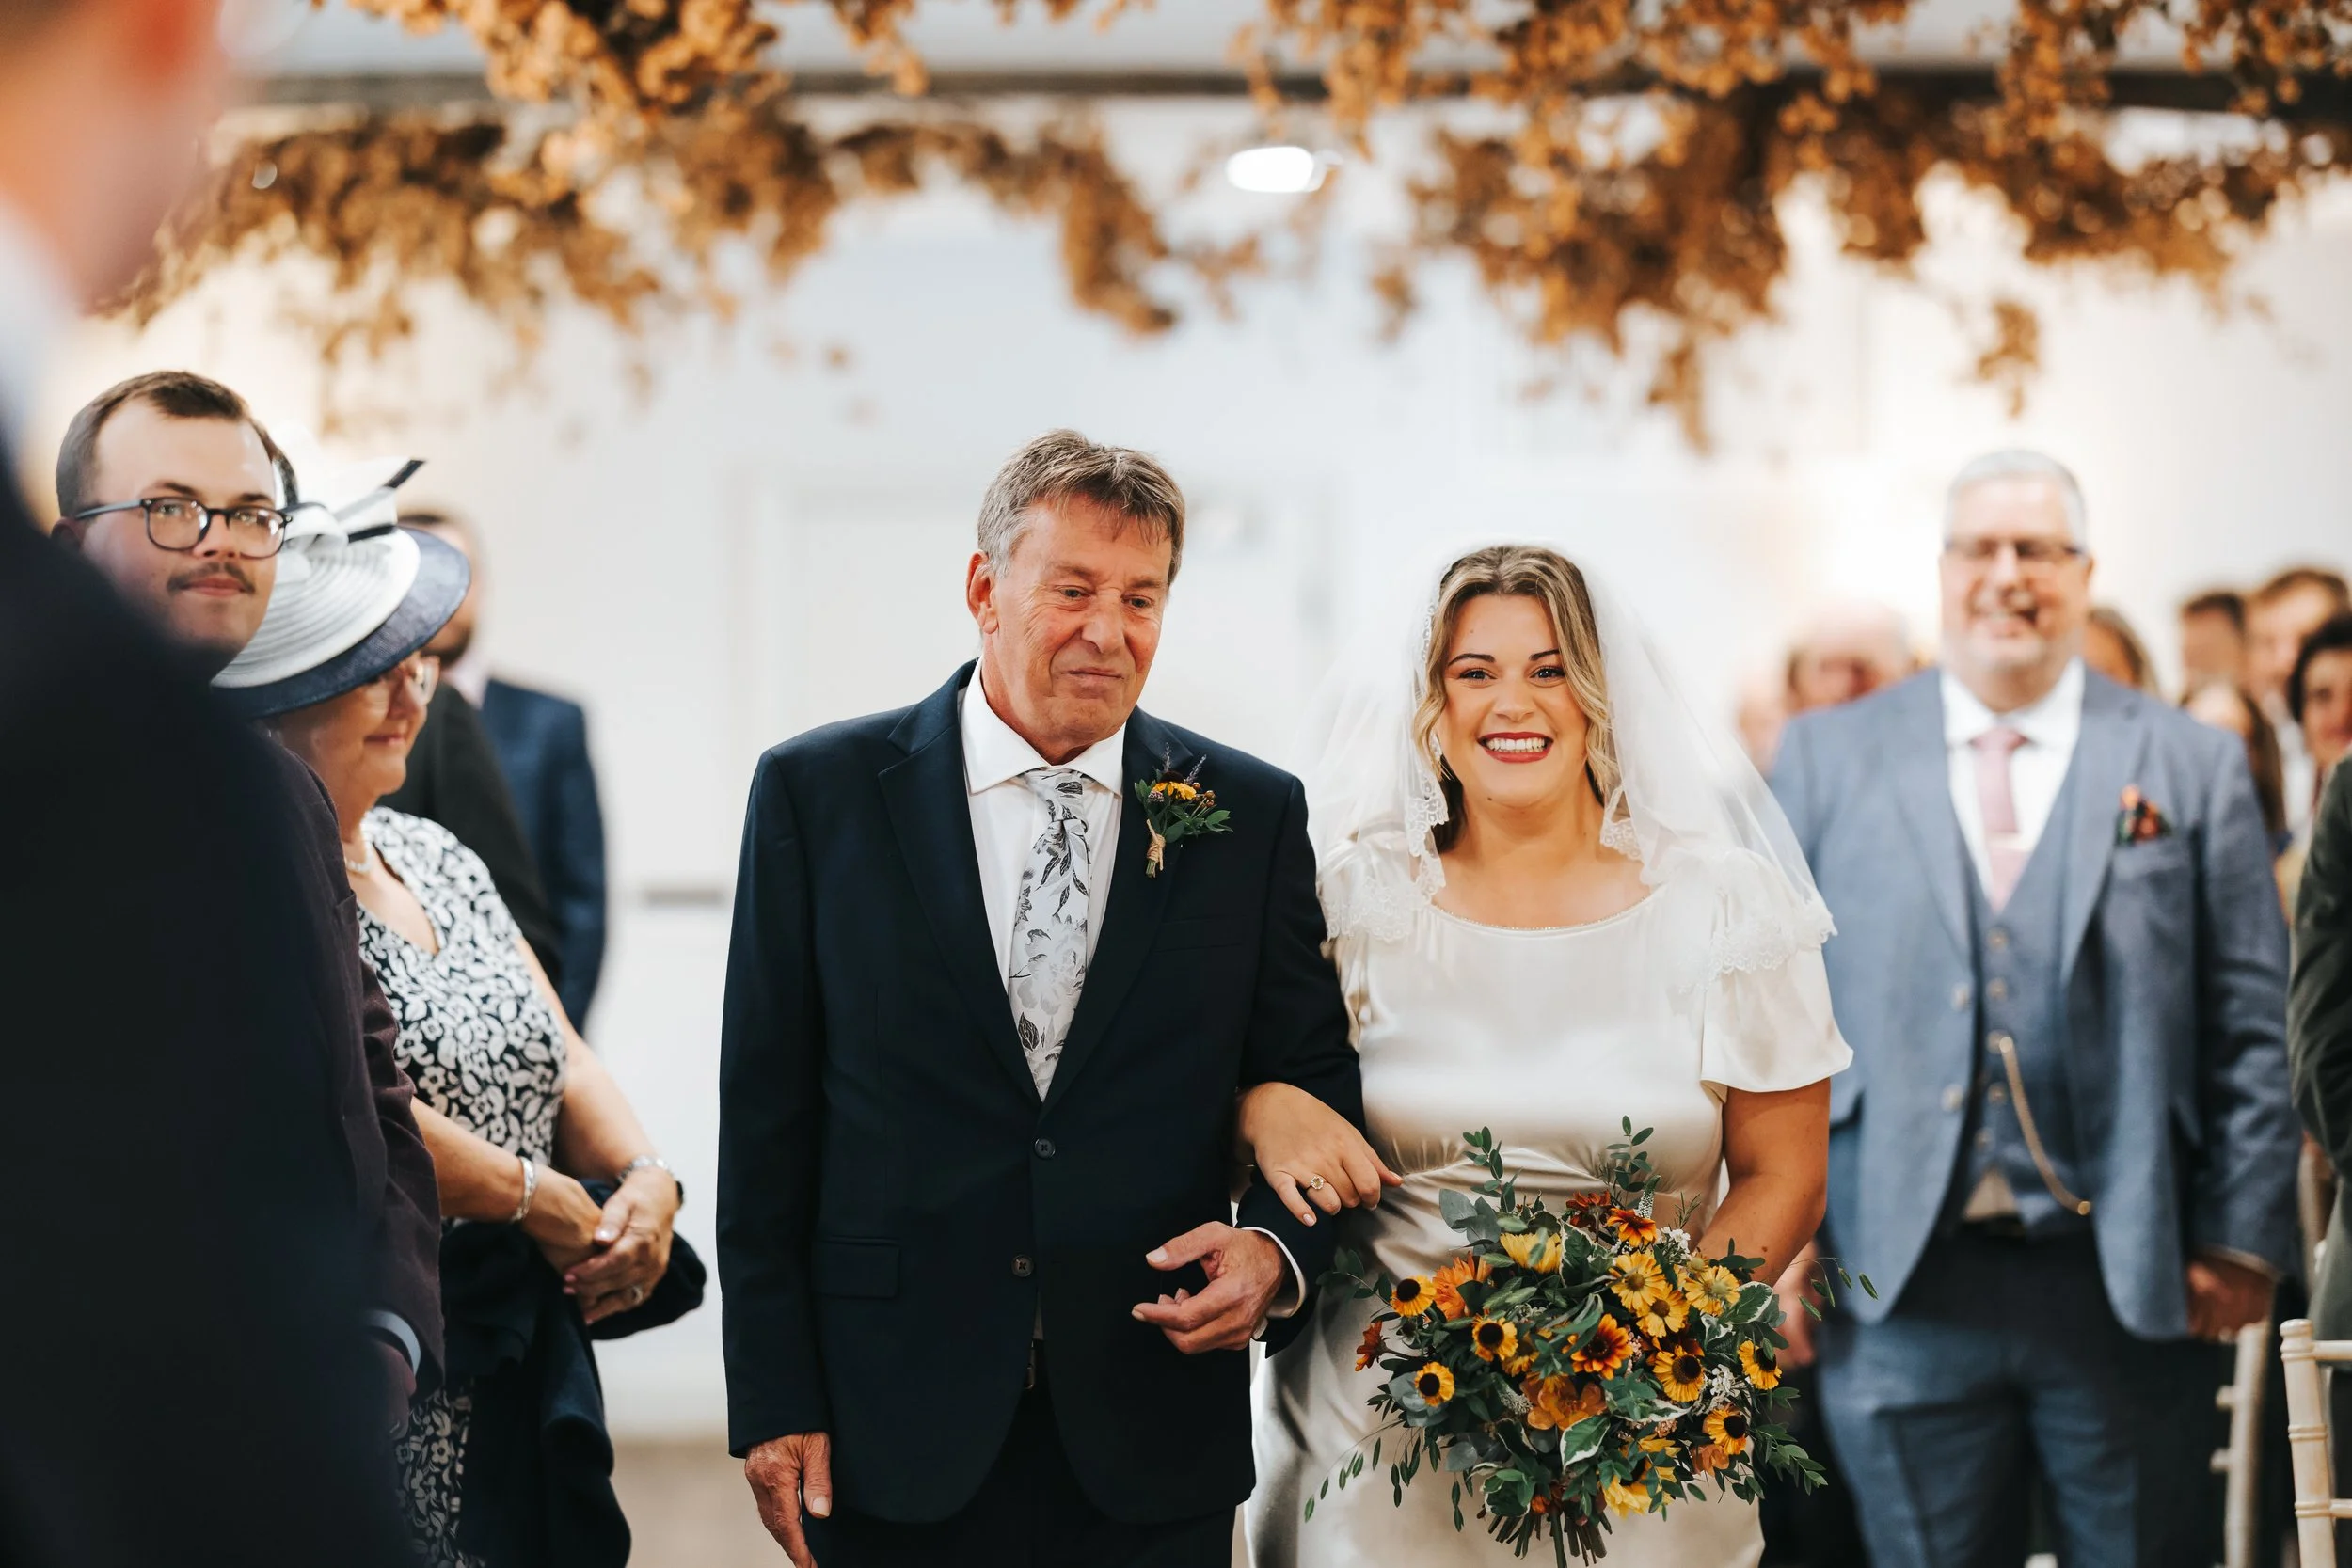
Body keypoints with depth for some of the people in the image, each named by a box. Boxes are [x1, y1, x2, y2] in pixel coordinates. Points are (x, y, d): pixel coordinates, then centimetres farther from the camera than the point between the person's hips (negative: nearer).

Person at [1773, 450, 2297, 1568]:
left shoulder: (2193, 767, 8)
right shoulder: (1826, 758, 9)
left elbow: (2254, 1029, 4)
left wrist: (2242, 1241, -3)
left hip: (2130, 1291, 0)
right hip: (1903, 1296, 0)